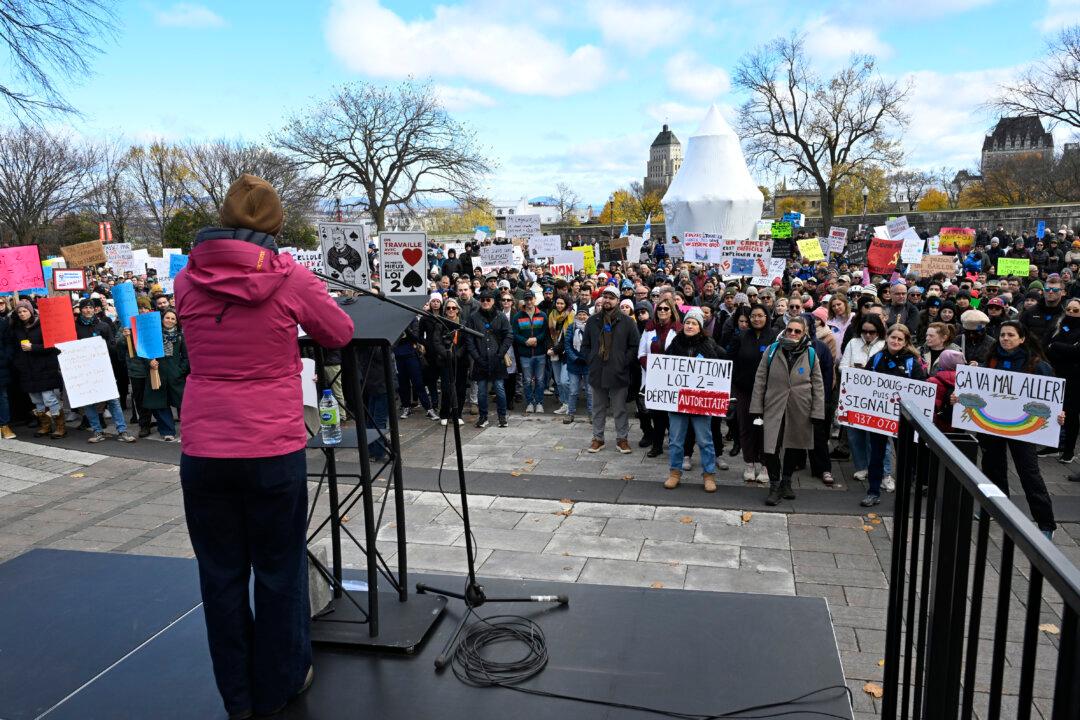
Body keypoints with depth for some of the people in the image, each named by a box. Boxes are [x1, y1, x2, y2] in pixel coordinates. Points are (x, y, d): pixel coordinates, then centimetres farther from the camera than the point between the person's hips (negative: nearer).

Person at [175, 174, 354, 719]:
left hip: (203, 451, 3)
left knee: (221, 575, 16)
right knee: (279, 572, 15)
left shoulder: (188, 281, 0)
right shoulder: (289, 278, -9)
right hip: (274, 450, -2)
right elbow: (340, 334, 5)